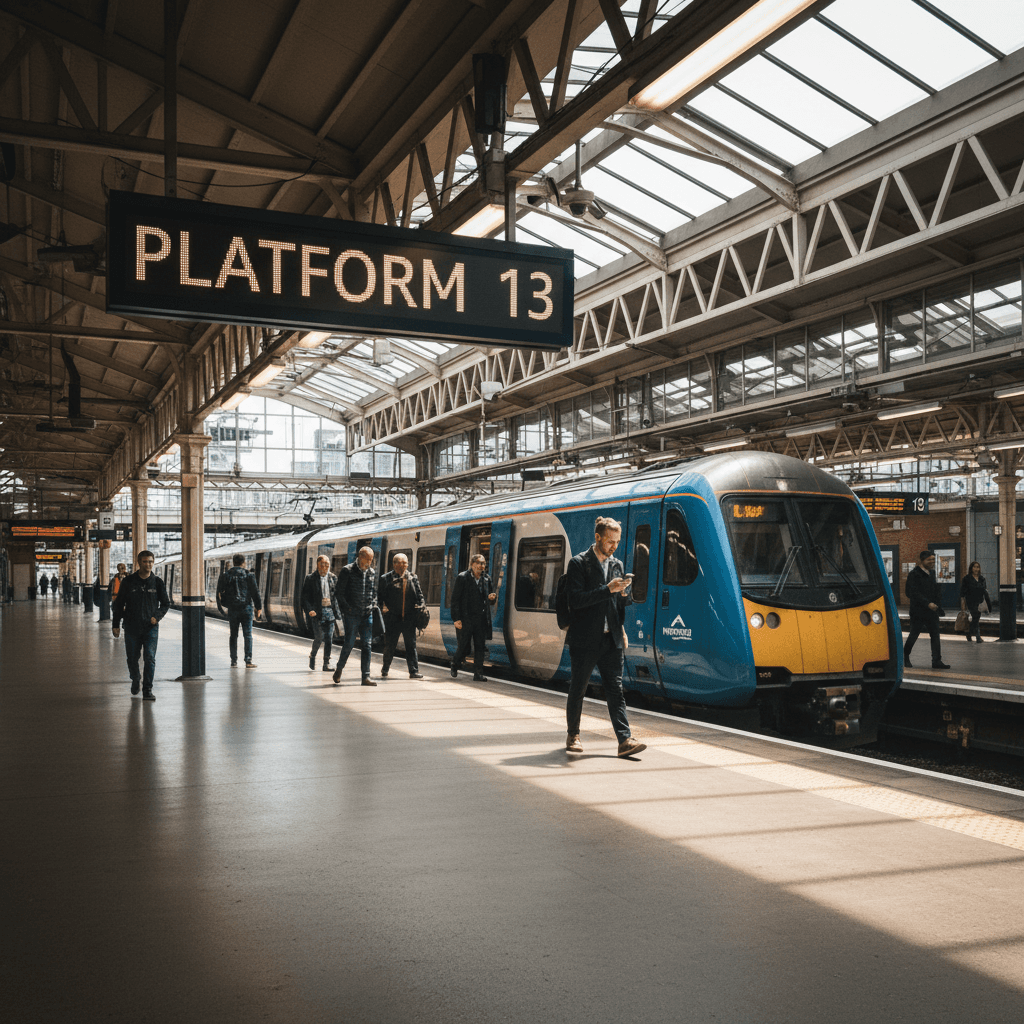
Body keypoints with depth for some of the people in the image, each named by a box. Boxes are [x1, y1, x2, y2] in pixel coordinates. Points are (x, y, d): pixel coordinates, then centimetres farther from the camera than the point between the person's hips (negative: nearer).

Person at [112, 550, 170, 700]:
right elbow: (119, 604, 7)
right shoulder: (129, 581, 0)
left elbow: (165, 604, 11)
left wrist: (157, 616, -7)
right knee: (132, 658, 11)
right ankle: (135, 680, 39)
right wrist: (116, 624, 4)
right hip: (132, 627, 1)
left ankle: (147, 690, -6)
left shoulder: (157, 582, 2)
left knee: (150, 658, -10)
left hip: (151, 627, -1)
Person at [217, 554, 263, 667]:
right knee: (247, 635, -1)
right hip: (246, 608, -2)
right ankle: (248, 660, -7)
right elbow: (255, 592, -3)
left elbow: (220, 593, 9)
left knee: (233, 635, 11)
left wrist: (225, 604, 23)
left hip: (232, 610, 2)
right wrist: (259, 608, 5)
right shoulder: (248, 575, -3)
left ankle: (234, 660, 10)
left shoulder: (225, 576, 4)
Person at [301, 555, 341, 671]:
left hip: (330, 611, 3)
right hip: (317, 612, -3)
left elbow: (338, 595, 13)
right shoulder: (310, 578, 0)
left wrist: (341, 610, 3)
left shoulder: (333, 578, 11)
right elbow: (304, 596, -2)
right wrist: (309, 609, -15)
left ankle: (327, 664, 7)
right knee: (319, 637, -6)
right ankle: (313, 655, 22)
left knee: (328, 639, 1)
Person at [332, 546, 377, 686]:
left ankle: (366, 676, 0)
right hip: (351, 615, -4)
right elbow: (340, 593, -4)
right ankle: (339, 669, 20)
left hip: (367, 615, 4)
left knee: (367, 645, -1)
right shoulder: (347, 571, -4)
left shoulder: (371, 572, 11)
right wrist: (347, 608, -10)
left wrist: (372, 605, 5)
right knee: (349, 643, -2)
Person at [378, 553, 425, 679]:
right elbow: (380, 596, 1)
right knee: (389, 645, 7)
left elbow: (419, 595, 14)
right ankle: (385, 670, 23)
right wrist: (381, 608, -13)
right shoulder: (386, 579, 1)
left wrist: (420, 606, -2)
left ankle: (414, 671, 6)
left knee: (411, 645, 3)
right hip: (392, 618, -2)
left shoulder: (413, 579, 10)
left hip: (409, 618, 2)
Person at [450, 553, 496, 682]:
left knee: (480, 647, 2)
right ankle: (455, 664, 28)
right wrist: (456, 618, -11)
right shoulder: (462, 578, -2)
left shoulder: (486, 579, 13)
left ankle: (478, 674, 7)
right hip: (466, 619, -4)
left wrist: (493, 598, -2)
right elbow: (455, 599, -5)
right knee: (464, 647, 0)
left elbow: (489, 601, 23)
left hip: (481, 620, 4)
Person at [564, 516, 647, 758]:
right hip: (584, 640, -4)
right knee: (577, 689, 8)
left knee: (616, 690, -1)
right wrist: (608, 589, -21)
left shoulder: (617, 565, 14)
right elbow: (576, 599, -17)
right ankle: (572, 734, 24)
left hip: (611, 640, 5)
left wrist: (621, 629, 6)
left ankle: (625, 740, -7)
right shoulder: (579, 563, -5)